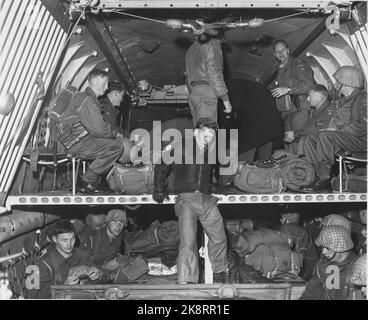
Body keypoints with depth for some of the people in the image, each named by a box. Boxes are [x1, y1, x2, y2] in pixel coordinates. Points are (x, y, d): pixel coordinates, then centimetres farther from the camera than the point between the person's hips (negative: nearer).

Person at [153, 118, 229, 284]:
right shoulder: (182, 147, 0)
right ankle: (185, 281, -9)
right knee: (188, 242, -15)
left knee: (219, 239, 13)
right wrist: (159, 189, 11)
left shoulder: (211, 152, 13)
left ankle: (220, 273, 35)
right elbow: (161, 166, 8)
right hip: (186, 199, -5)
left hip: (207, 199, 5)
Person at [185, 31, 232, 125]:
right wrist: (225, 98, -10)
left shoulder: (191, 49, 23)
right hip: (206, 92, -8)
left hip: (193, 93, 8)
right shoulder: (212, 44, -1)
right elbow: (214, 72, -11)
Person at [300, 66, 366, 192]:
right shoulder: (343, 101, 20)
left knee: (325, 136, -31)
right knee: (310, 140, -5)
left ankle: (323, 179, -30)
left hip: (360, 140, -9)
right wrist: (330, 128, 4)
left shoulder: (362, 98, -8)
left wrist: (338, 129, -18)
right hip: (343, 137, 9)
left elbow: (363, 126, -19)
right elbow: (336, 122, 28)